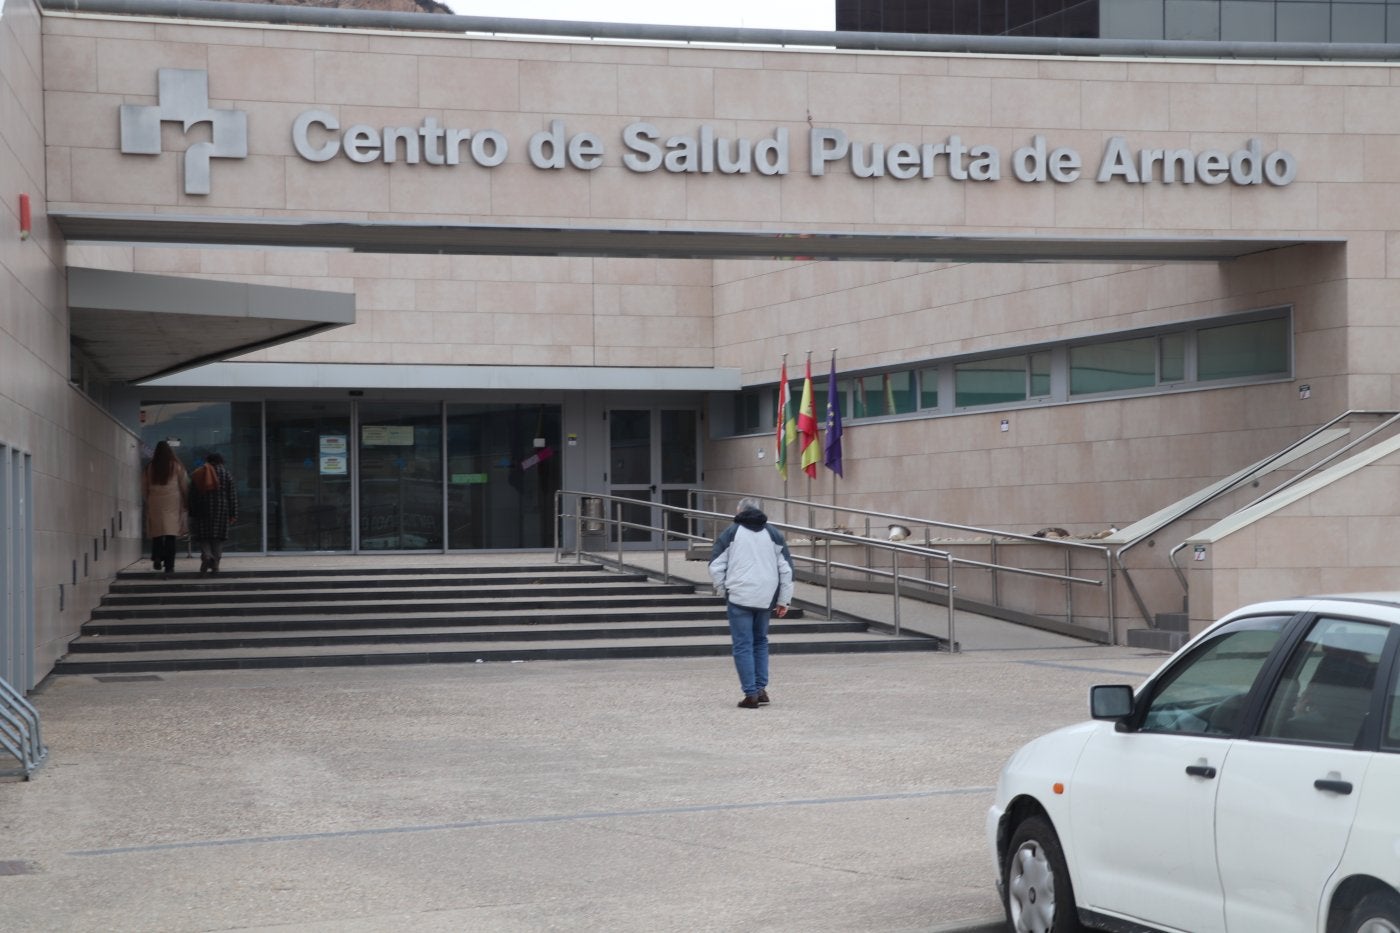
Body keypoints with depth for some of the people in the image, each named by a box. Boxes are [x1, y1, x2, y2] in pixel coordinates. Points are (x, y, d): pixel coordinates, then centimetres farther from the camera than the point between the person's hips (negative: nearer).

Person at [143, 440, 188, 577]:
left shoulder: (150, 468, 2)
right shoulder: (176, 466, -2)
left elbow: (144, 489, 9)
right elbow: (185, 486, 1)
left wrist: (148, 501, 23)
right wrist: (186, 503, 12)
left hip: (155, 505, 1)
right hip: (172, 504, -1)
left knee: (157, 534, 11)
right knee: (170, 535, 0)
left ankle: (157, 558, -10)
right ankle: (169, 565, -3)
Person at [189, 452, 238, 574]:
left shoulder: (198, 474, 6)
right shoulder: (226, 473, 2)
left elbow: (192, 495, 6)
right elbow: (232, 495, 0)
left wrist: (192, 513, 12)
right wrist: (233, 514, 3)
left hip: (202, 510, 0)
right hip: (221, 510, 0)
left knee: (204, 536, 6)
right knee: (218, 537, 5)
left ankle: (206, 556, -19)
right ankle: (215, 565, 1)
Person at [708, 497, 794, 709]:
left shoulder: (730, 533, 1)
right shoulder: (773, 534, 9)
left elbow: (716, 567, -3)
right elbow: (786, 569, 6)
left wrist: (723, 591, 12)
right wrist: (783, 600, 10)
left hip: (739, 598, -3)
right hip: (766, 598, 3)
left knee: (743, 645, -1)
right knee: (760, 641, 19)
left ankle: (751, 693, -6)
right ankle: (761, 689, 14)